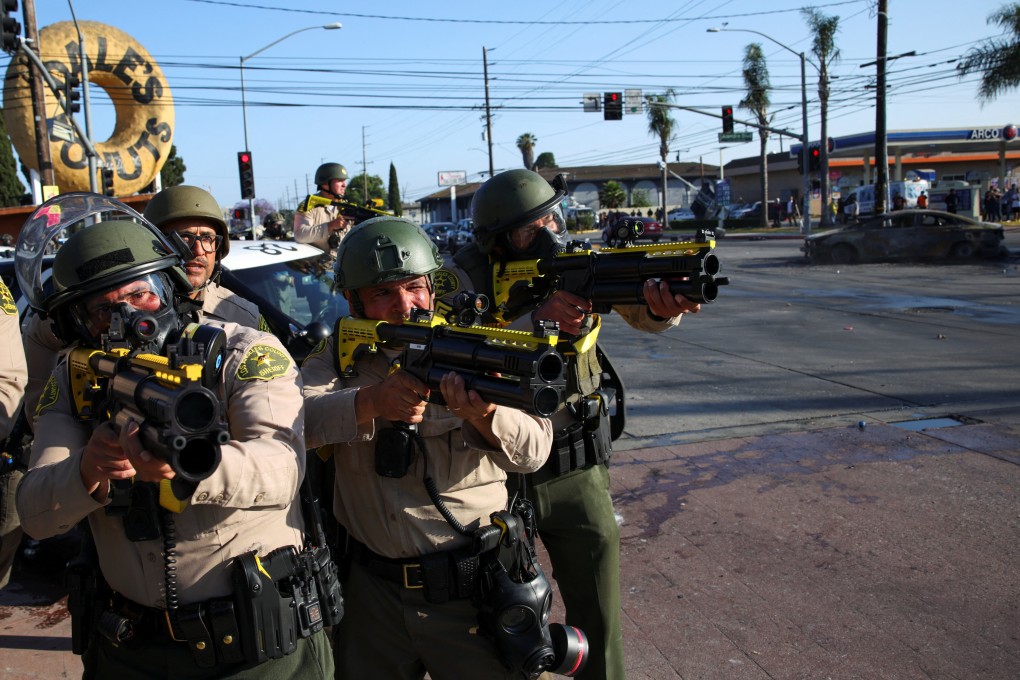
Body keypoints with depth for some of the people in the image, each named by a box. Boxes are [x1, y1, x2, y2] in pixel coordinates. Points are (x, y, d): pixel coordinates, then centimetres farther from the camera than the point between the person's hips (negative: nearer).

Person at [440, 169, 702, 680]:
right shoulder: (464, 277, -11)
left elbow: (642, 313, -19)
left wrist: (662, 304, -43)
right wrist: (536, 319, -38)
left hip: (577, 466, 1)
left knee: (599, 619, 10)